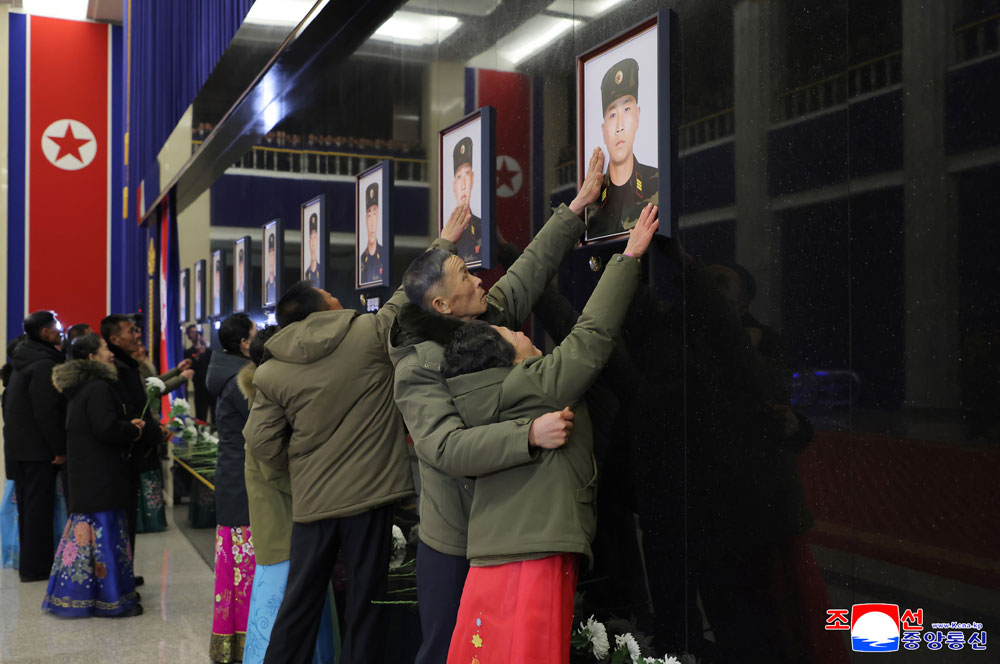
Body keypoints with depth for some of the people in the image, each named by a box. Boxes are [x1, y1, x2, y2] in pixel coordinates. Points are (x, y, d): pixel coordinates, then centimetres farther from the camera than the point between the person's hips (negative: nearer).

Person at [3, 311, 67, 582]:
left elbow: (8, 401, 23)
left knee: (28, 505, 16)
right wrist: (60, 449, -17)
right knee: (39, 506, -3)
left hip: (18, 445, 10)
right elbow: (48, 412, -23)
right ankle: (36, 567, 2)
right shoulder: (44, 364, -18)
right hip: (38, 448, -10)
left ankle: (29, 562, 25)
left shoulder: (24, 361, 13)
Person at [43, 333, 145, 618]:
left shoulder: (79, 389, 16)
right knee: (106, 533, -5)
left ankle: (72, 595, 22)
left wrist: (127, 426, 11)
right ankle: (111, 600, 1)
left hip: (84, 476, 10)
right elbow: (107, 428, -24)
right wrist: (133, 430, -7)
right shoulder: (99, 388, -16)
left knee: (85, 534, 15)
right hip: (101, 476, -10)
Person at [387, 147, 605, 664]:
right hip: (455, 545, -6)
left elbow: (532, 266, 12)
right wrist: (529, 433, -42)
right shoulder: (418, 371, -19)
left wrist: (576, 208, 13)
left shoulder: (493, 315, 1)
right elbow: (448, 446, -32)